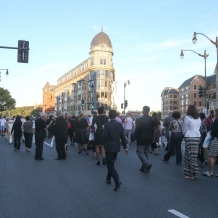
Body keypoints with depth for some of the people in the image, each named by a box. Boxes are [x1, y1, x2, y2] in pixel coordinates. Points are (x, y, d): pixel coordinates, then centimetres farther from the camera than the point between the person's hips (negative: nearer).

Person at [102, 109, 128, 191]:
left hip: (109, 147, -6)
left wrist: (103, 133, 3)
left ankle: (117, 180, -16)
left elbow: (104, 136, -20)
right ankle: (108, 178, 32)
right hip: (116, 147, 6)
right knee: (111, 163, 21)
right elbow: (122, 136, 1)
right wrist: (125, 147, 6)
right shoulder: (119, 124, 0)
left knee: (110, 165, -2)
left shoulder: (107, 124, -15)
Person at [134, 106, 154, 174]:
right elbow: (152, 129, 6)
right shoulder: (151, 119, 1)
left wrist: (135, 137, -1)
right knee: (145, 153, 15)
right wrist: (151, 137, 15)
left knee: (140, 152, 3)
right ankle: (144, 167, 21)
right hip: (149, 139, 6)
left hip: (141, 139, -6)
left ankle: (147, 164, -16)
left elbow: (137, 130, -15)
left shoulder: (139, 119, -17)